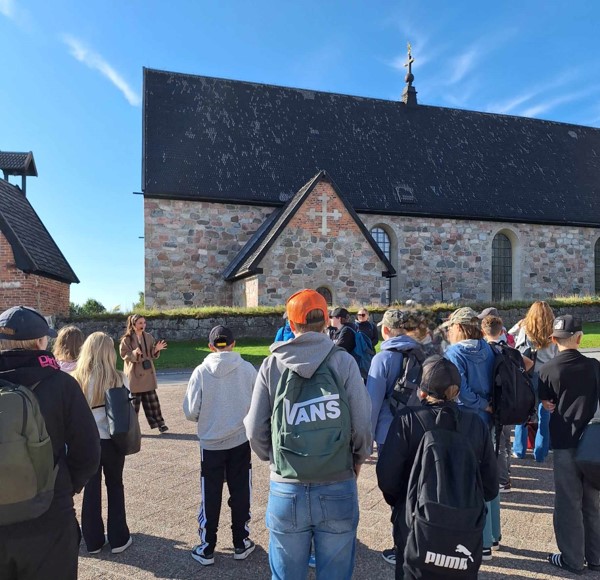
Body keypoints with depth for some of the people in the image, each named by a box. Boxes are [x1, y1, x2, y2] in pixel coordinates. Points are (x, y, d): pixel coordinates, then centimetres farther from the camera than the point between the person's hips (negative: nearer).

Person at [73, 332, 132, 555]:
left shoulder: (76, 379, -11)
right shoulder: (118, 379, -13)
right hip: (111, 440, -1)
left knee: (91, 490, 16)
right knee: (115, 487, 16)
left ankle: (93, 540, 28)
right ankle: (118, 539, 25)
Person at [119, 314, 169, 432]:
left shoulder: (148, 337, 7)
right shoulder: (126, 339, -8)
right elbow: (124, 355, -11)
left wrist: (156, 349, -11)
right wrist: (135, 353, -29)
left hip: (148, 373, 4)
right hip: (134, 374, -4)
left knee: (152, 399, 8)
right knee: (134, 401, 2)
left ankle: (159, 423, 14)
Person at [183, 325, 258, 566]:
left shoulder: (201, 372, -11)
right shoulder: (248, 369, -10)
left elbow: (190, 412, -8)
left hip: (211, 443, 0)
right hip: (241, 441, 1)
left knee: (210, 497, 14)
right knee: (240, 494, 15)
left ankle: (206, 549, 26)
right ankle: (241, 544, 28)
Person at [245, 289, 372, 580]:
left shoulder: (272, 364, -5)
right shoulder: (343, 361, -8)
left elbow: (255, 429, -6)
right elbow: (363, 425, -10)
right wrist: (357, 459, 10)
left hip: (286, 491, 1)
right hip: (338, 490, 0)